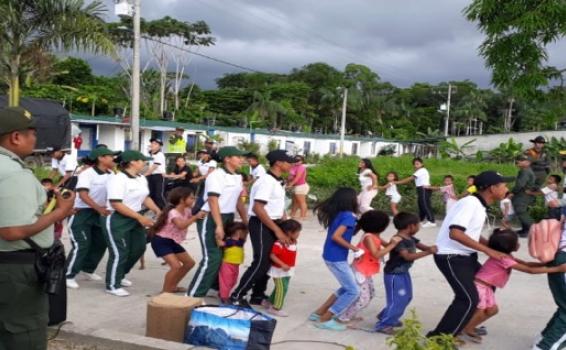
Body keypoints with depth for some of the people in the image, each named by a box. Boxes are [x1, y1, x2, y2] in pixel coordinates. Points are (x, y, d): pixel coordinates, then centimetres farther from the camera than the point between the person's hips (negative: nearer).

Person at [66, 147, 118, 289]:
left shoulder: (111, 175, 1)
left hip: (98, 212, 7)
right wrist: (99, 208, -31)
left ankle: (88, 269, 30)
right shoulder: (87, 174, -18)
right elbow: (83, 195, -25)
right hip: (80, 212, -7)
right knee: (81, 245, -11)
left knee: (100, 243, 11)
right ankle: (68, 276, 1)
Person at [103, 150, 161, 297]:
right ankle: (112, 285, 12)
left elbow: (145, 197, 18)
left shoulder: (141, 178, 6)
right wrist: (140, 217, -26)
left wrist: (158, 211, 2)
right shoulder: (117, 179, -20)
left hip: (134, 218, 9)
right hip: (116, 220, -9)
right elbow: (116, 204, -26)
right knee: (119, 253, -5)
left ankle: (119, 276, 34)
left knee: (138, 248, 14)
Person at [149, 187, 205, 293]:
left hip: (172, 241, 9)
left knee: (189, 262, 11)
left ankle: (172, 286, 23)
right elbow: (181, 226, -44)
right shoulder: (173, 212, -26)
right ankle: (165, 291, -6)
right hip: (161, 241, -9)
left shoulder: (186, 211, 0)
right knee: (176, 266, -23)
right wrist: (196, 217, -44)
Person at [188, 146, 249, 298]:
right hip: (211, 219, -9)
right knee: (212, 258, -13)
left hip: (228, 218, 9)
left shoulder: (237, 177, 11)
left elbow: (239, 201, 18)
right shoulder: (216, 175, -15)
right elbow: (213, 201, -21)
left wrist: (246, 222, 15)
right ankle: (193, 295, -7)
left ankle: (217, 286, 36)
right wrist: (219, 226, -26)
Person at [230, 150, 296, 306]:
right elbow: (258, 208, -24)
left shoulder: (279, 182, 10)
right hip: (261, 224, -9)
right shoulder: (267, 181, -19)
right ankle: (236, 296, 1)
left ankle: (258, 295, 28)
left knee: (269, 261, 15)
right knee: (261, 262, -8)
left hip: (273, 224, 9)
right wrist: (277, 230, -22)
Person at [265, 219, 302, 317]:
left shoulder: (293, 242, 1)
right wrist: (282, 265, -32)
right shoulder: (279, 244, -25)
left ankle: (270, 303, 35)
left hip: (288, 270, 9)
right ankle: (276, 308, 6)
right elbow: (272, 255, -26)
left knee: (279, 288, 19)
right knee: (282, 288, -6)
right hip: (279, 270, -9)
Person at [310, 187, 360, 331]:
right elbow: (336, 236, -26)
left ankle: (318, 313, 22)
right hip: (337, 258, -9)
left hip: (331, 256, 9)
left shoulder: (336, 213, 7)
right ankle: (325, 320, 4)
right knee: (353, 291, 2)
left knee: (347, 287, 21)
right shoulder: (348, 216, -18)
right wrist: (353, 248, -15)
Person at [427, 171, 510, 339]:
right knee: (468, 299, -13)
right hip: (451, 257, -10)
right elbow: (455, 233, -31)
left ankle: (466, 326, 34)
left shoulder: (480, 205, 8)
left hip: (465, 256, 10)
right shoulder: (470, 203, -22)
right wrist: (487, 250, -27)